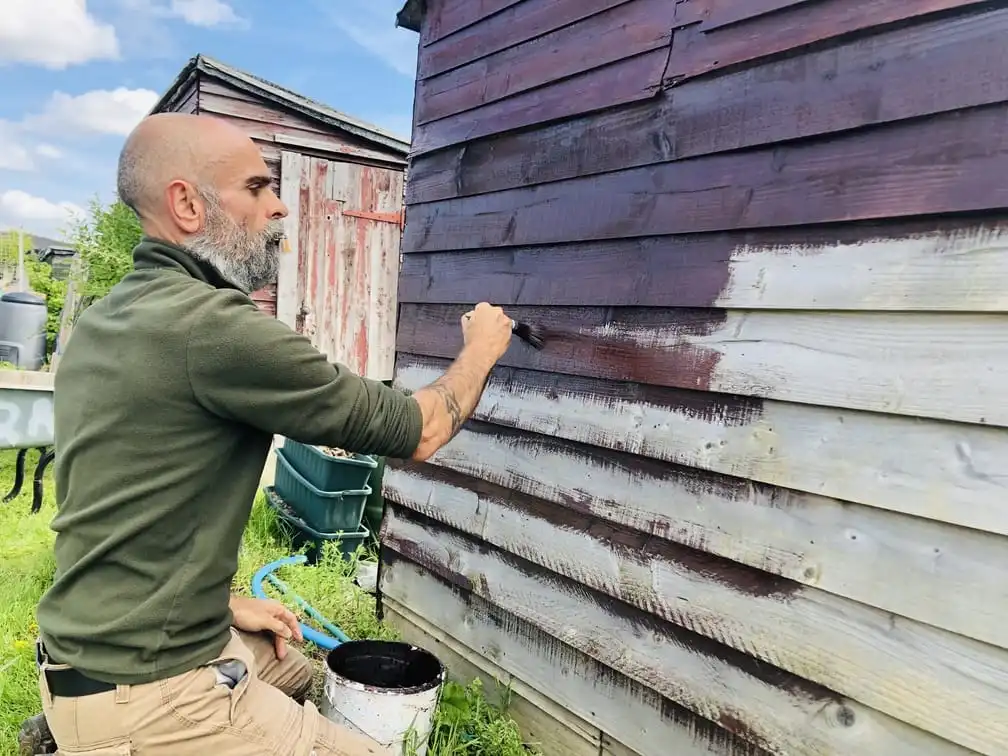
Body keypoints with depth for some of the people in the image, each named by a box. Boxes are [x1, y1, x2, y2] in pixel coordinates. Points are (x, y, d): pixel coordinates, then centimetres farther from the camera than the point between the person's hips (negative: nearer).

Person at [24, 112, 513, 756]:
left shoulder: (102, 323, 4)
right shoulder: (212, 325, -25)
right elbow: (417, 431, -16)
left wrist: (227, 602, 13)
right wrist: (481, 348, 2)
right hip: (149, 694, -9)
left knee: (310, 682, 27)